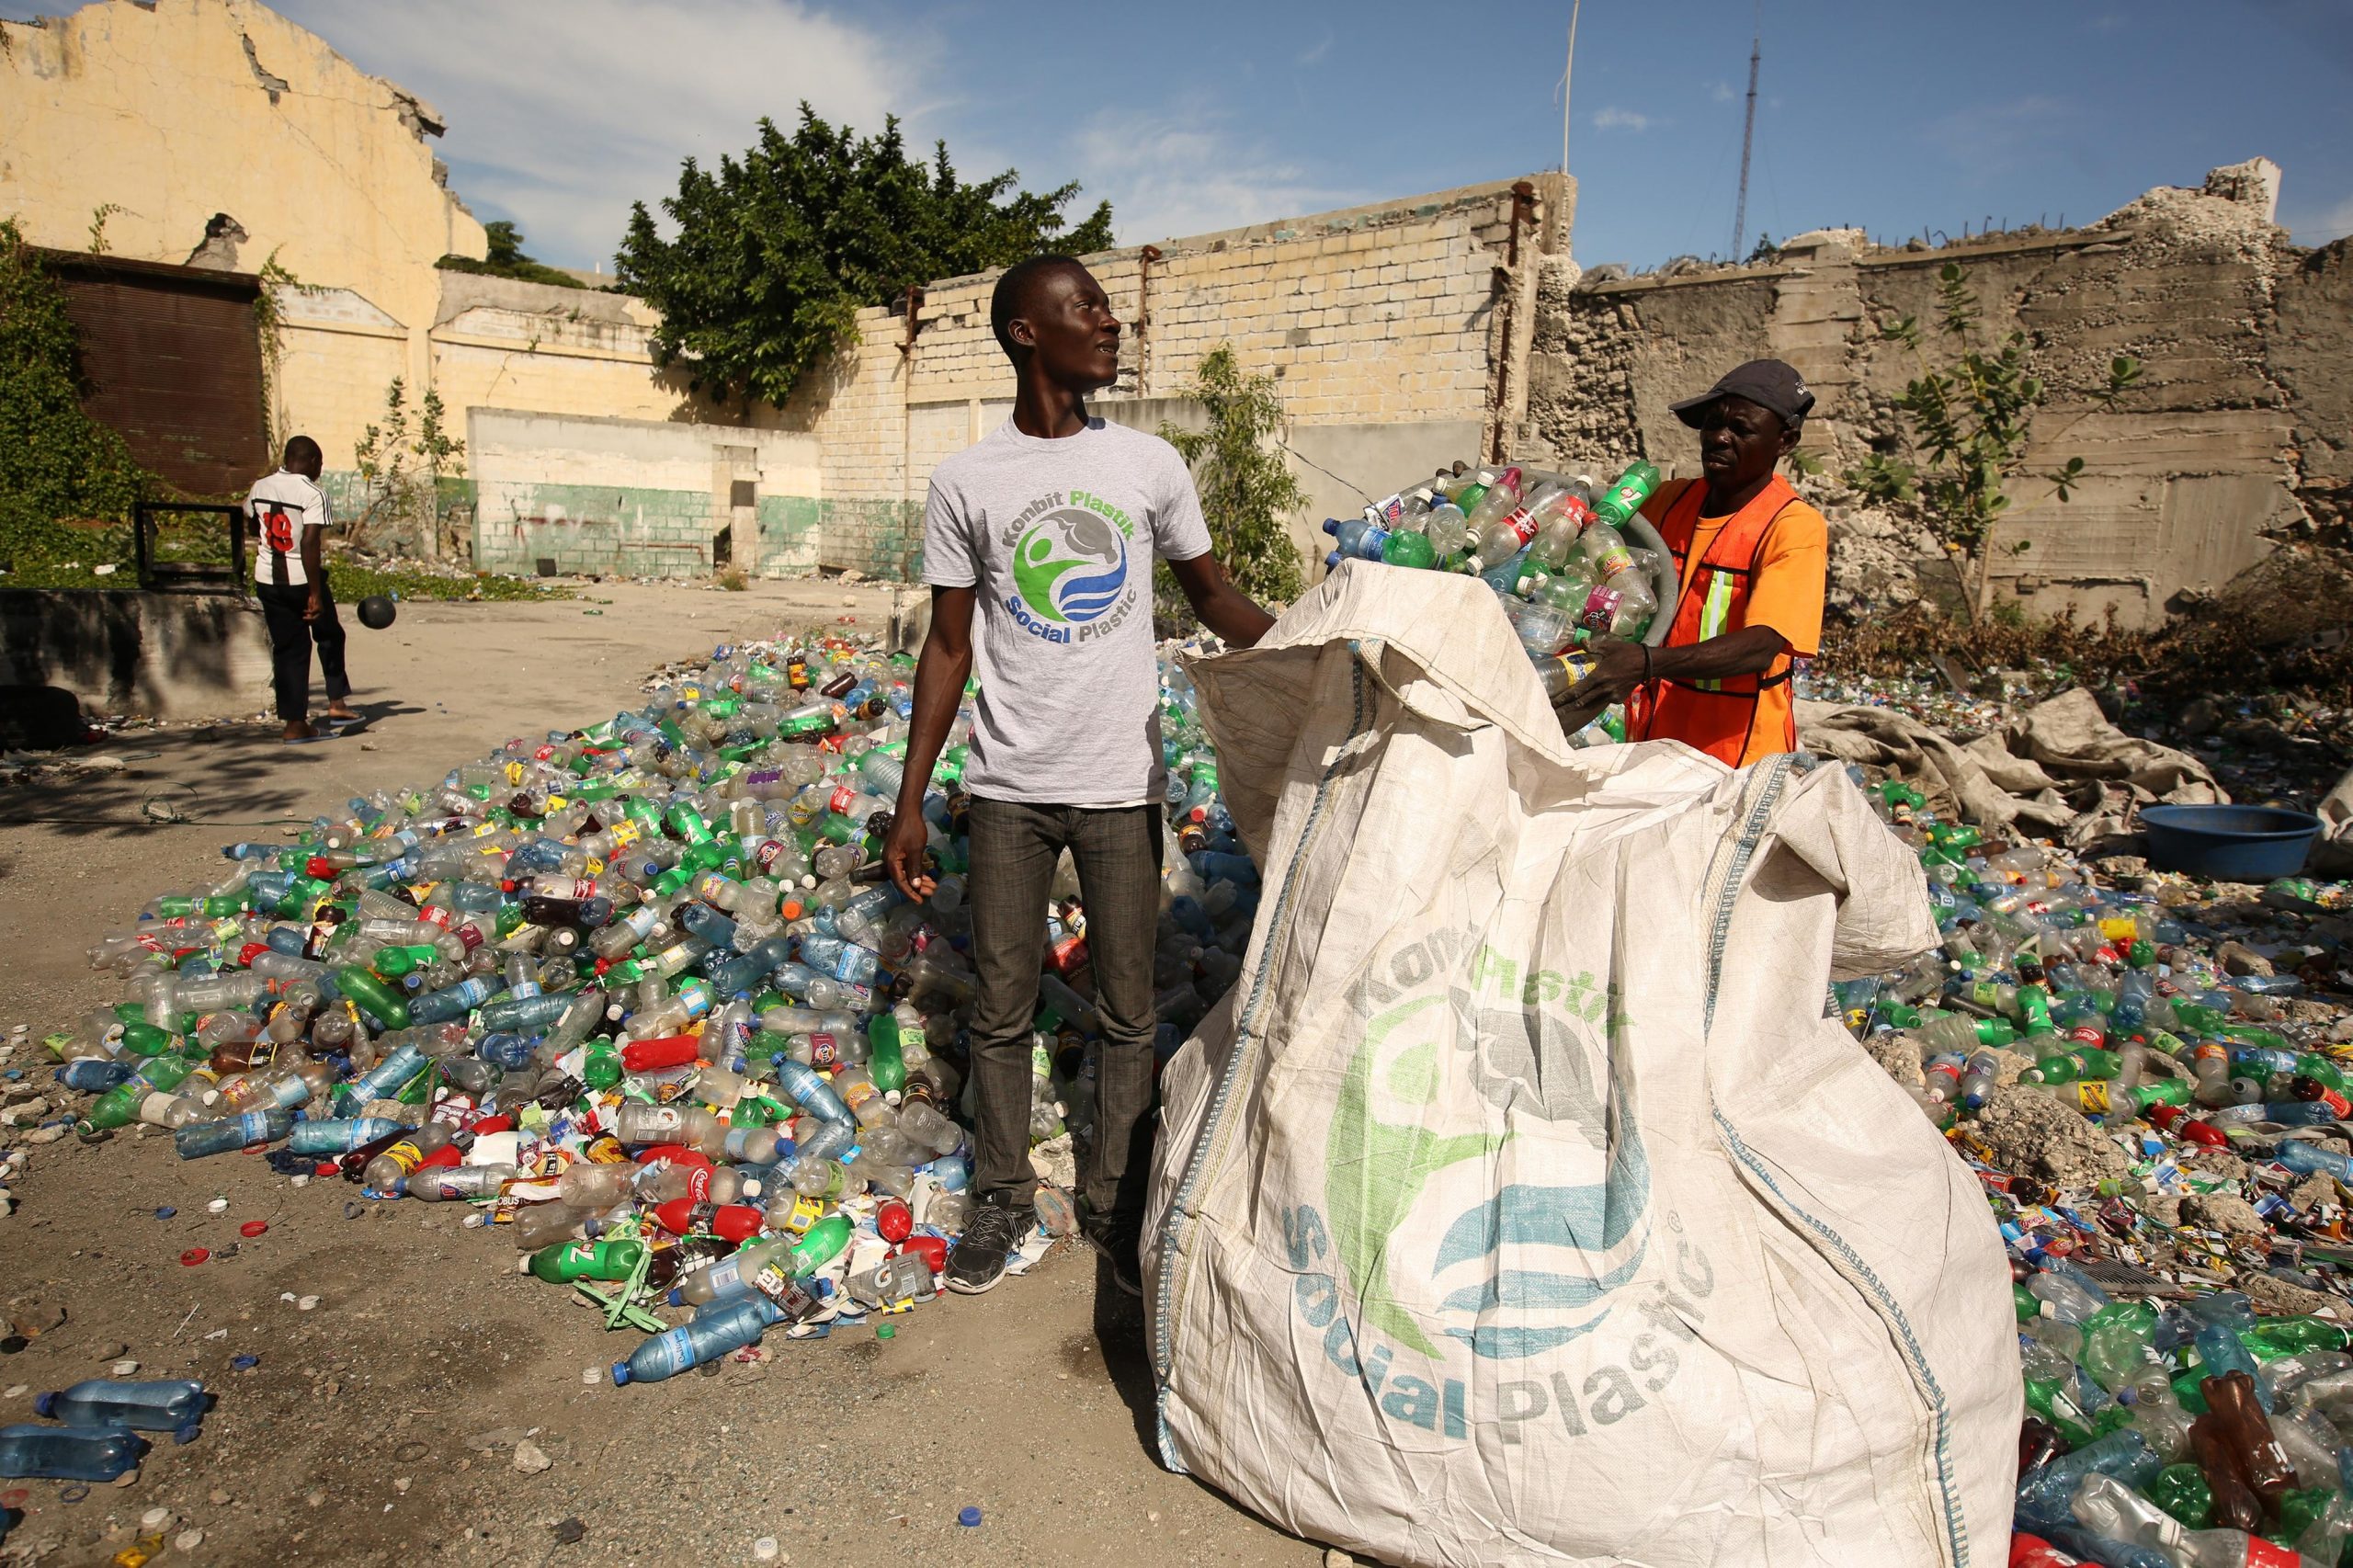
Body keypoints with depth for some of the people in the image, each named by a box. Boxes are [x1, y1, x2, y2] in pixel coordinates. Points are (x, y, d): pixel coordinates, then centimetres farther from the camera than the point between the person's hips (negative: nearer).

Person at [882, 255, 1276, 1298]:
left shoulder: (1150, 465, 2)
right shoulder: (965, 482, 0)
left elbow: (1212, 595, 12)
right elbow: (948, 645, 3)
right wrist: (909, 803, 1)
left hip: (1120, 784, 1)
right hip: (1008, 788, 0)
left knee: (1128, 1013, 8)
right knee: (1001, 1010, 10)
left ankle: (1114, 1203, 28)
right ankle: (1003, 1197, 30)